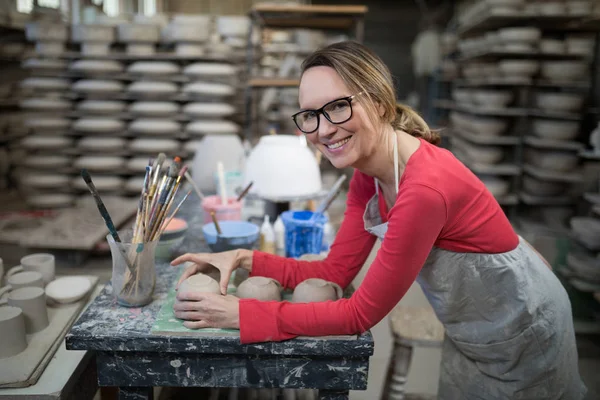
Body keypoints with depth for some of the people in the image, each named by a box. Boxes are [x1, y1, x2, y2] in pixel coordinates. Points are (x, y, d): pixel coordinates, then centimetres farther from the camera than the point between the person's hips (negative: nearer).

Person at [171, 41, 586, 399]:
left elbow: (360, 314, -30)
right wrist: (245, 260, -17)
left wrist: (242, 314, -29)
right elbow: (335, 272, -7)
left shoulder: (426, 188, -37)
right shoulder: (367, 175, -9)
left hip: (520, 328, -7)